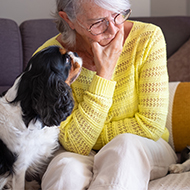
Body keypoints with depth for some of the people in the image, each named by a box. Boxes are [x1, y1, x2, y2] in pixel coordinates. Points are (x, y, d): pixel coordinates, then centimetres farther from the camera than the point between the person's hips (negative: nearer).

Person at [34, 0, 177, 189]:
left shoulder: (148, 38, -16)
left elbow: (152, 125, -14)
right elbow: (75, 144, -22)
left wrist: (88, 137, -13)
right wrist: (105, 73, -25)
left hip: (145, 151, 2)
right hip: (83, 158, -1)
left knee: (127, 144, -34)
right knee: (67, 167, -36)